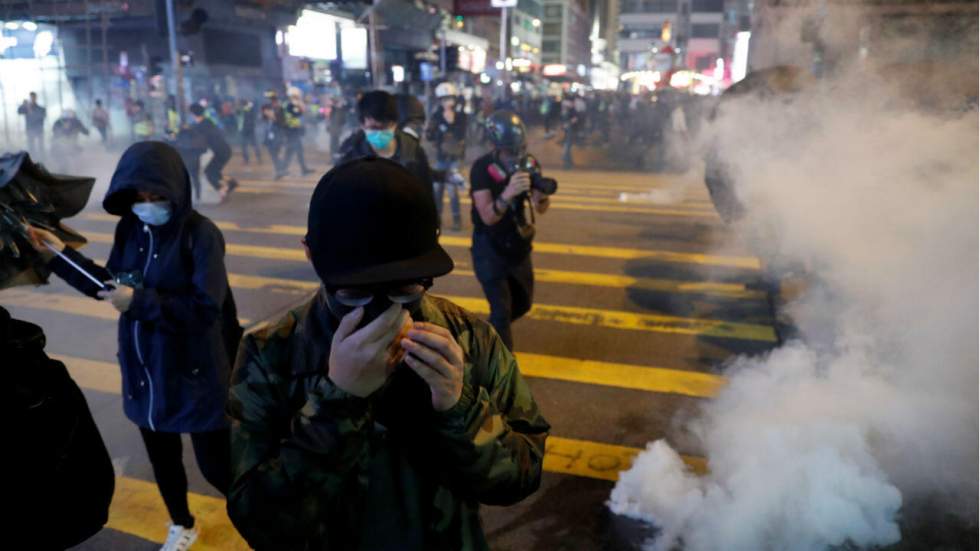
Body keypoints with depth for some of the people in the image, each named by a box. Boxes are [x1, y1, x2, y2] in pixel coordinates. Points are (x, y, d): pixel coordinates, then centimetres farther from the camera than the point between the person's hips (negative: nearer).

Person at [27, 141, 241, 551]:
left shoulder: (200, 233, -20)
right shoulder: (129, 229, -2)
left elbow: (206, 309, -25)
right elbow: (107, 285, 11)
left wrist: (139, 301, -27)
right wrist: (59, 254, 2)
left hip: (195, 376, -6)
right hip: (144, 373, 6)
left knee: (215, 466, 4)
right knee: (162, 457, 23)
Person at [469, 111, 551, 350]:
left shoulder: (529, 163, -6)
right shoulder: (482, 168, -21)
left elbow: (541, 209, -3)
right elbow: (488, 217, -28)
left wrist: (541, 194, -27)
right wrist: (508, 193, -46)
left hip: (519, 247, 6)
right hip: (490, 250, -6)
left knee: (523, 303, 19)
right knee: (502, 311, -6)